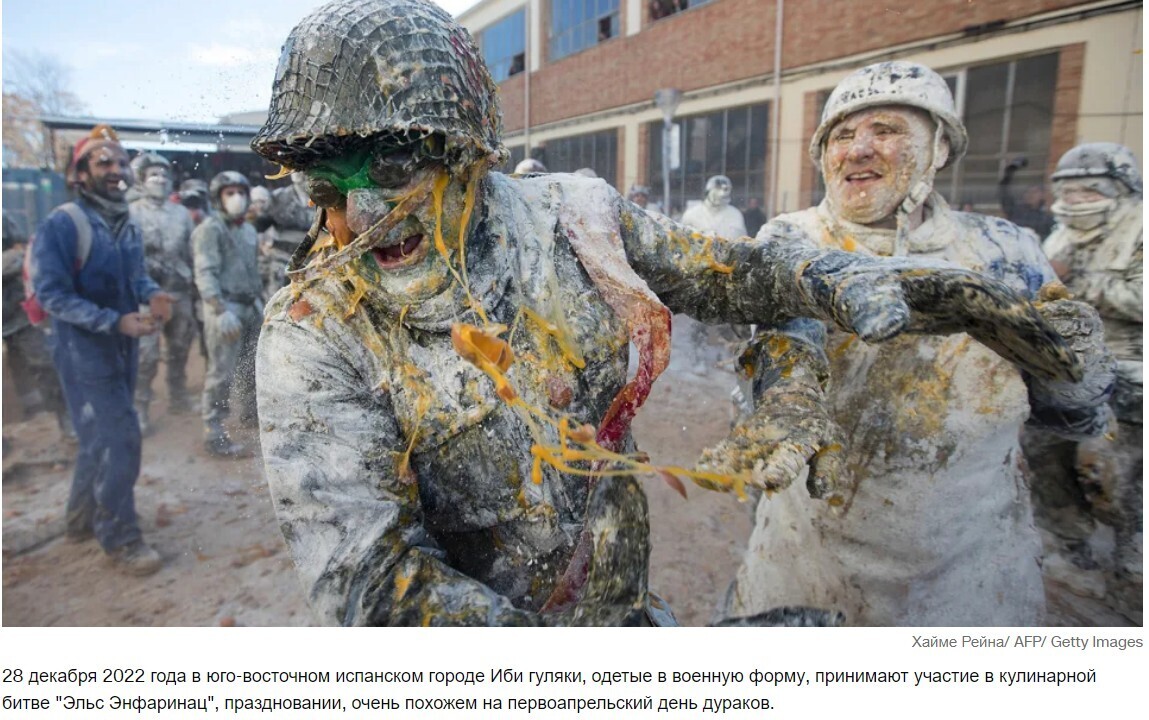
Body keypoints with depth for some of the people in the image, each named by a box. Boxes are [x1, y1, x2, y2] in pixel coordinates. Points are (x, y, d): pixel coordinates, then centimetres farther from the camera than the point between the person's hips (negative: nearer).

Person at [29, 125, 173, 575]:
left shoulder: (127, 226, 7)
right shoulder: (62, 224, -16)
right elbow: (52, 294, -19)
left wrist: (153, 296, -11)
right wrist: (116, 321, -26)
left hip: (122, 347, 8)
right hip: (83, 349, -8)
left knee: (101, 437, 18)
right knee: (118, 440, -9)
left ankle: (82, 519, 36)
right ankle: (120, 539, 4)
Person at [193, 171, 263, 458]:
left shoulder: (249, 230, 17)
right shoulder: (210, 229, -9)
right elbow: (205, 274, -17)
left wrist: (261, 302, 18)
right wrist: (221, 310, -25)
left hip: (250, 307, 8)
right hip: (225, 307, -8)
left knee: (252, 365, 19)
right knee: (221, 373, -7)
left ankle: (250, 414, 37)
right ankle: (214, 434, -2)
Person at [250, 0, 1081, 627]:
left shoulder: (569, 218, -12)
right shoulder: (314, 338, -21)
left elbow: (718, 270, 3)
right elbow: (368, 583, -27)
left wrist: (847, 281, -11)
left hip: (624, 605, 3)